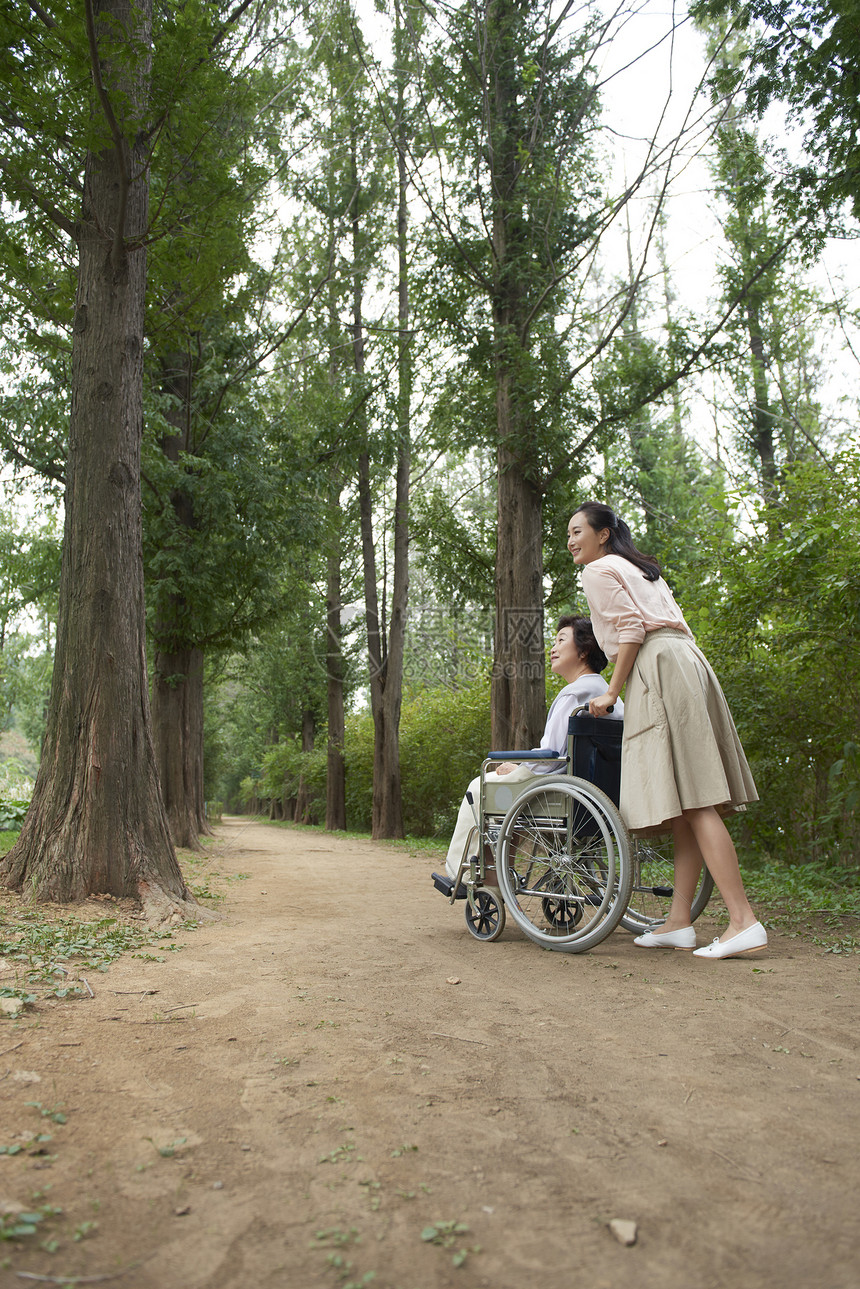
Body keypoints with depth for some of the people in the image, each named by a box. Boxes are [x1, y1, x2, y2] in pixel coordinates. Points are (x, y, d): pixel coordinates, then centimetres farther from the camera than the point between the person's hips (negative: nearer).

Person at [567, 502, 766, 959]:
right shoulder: (640, 569, 30)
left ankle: (744, 921, -16)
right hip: (688, 662, 9)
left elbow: (630, 628, -9)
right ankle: (678, 921, 5)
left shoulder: (599, 570, 4)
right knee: (687, 801, 3)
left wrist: (612, 692, -5)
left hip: (660, 666, -9)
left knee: (690, 802, -13)